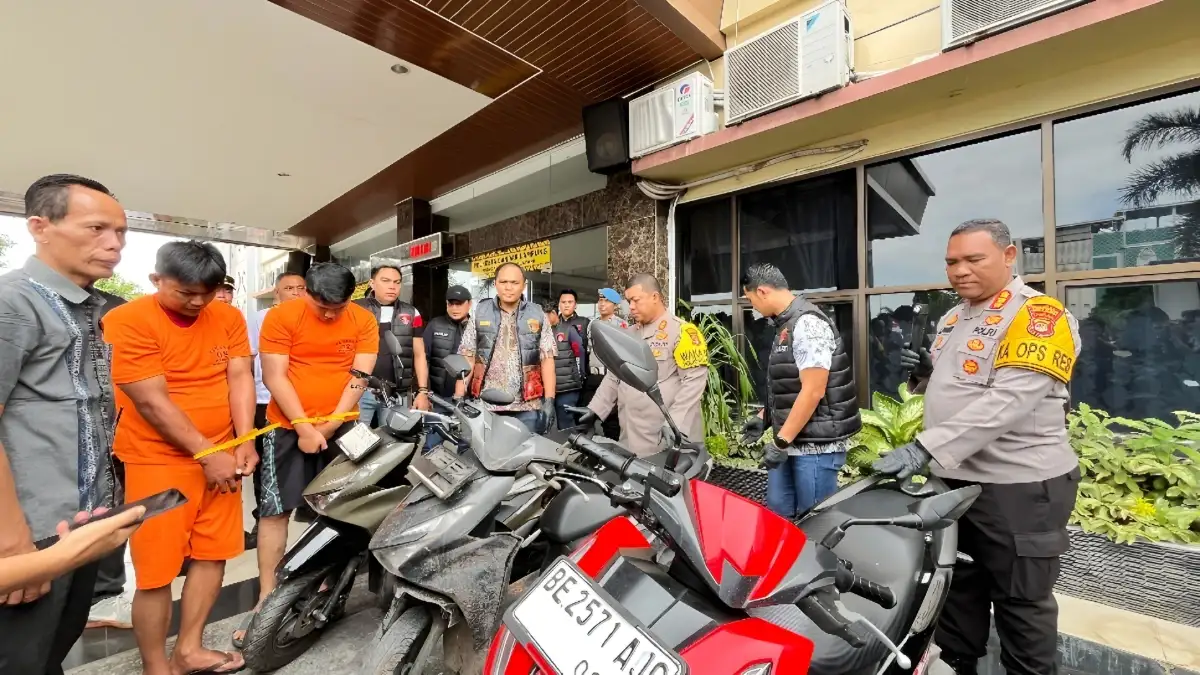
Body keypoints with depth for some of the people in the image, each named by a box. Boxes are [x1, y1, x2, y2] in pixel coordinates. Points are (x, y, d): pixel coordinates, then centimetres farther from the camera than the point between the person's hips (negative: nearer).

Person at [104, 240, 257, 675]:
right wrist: (207, 454, -15)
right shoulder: (127, 322, -12)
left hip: (221, 455, 5)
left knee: (212, 554, 13)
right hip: (158, 461, -4)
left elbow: (240, 378, -1)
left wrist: (244, 443, -12)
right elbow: (152, 402, -15)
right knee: (157, 571, 4)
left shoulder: (228, 317, 2)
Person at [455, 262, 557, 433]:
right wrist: (458, 398, -3)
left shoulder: (537, 315, 6)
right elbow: (467, 358, 5)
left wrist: (549, 401, -5)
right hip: (485, 405, 1)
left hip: (528, 406, 0)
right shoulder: (479, 313, 7)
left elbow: (547, 360, 3)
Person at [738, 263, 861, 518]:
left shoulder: (807, 323, -17)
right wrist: (763, 417, 18)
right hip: (790, 442, 9)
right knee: (778, 514, 15)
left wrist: (781, 441, -20)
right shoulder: (785, 324, 12)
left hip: (815, 445, -9)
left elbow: (813, 391, -23)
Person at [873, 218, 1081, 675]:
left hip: (1018, 488, -7)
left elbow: (1008, 401, -26)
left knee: (1021, 604, 9)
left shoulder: (1038, 314, -14)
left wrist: (925, 447, -32)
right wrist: (927, 373, -1)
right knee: (957, 591, 20)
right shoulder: (952, 318, 11)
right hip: (954, 480, 8)